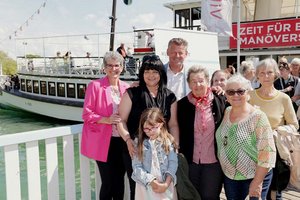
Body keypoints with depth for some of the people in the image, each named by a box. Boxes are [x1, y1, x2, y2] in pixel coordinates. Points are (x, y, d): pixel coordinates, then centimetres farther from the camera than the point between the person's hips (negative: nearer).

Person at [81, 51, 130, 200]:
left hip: (121, 140, 4)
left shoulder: (126, 87, 6)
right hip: (103, 141, -4)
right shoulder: (95, 85, -7)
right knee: (107, 182, 4)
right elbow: (86, 114, -8)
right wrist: (106, 119, -22)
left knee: (119, 181, 14)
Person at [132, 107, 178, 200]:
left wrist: (166, 184, -16)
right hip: (146, 186, 0)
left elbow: (173, 164, -7)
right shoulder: (138, 143, -2)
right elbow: (136, 167, -7)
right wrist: (151, 181, -15)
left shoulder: (169, 141, -3)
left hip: (165, 186, 0)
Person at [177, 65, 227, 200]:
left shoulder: (220, 102, -4)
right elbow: (179, 133, 2)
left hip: (214, 162, -1)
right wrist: (181, 157, 1)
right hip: (190, 162, 1)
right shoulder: (182, 104, -2)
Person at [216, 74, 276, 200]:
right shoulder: (226, 112, 0)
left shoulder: (258, 117, -17)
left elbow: (267, 152, -19)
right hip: (229, 176, 5)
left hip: (254, 177, -5)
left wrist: (257, 182, -18)